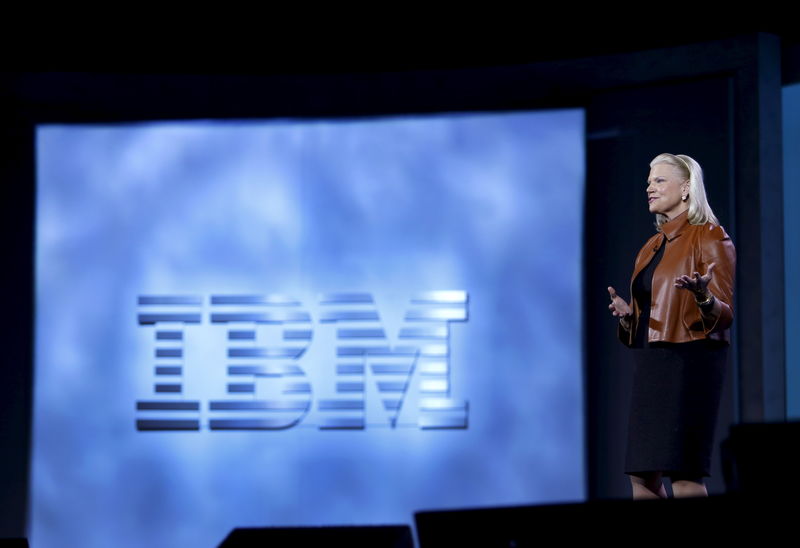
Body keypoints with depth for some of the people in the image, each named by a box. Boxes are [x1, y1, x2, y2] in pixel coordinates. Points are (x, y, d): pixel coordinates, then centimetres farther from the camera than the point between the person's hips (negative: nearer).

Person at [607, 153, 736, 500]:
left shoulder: (709, 238, -3)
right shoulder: (653, 246, 19)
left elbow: (726, 314, -9)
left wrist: (703, 298, -30)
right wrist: (627, 314, 3)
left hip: (689, 361, -8)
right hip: (650, 361, 8)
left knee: (684, 475, -12)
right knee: (642, 477, 5)